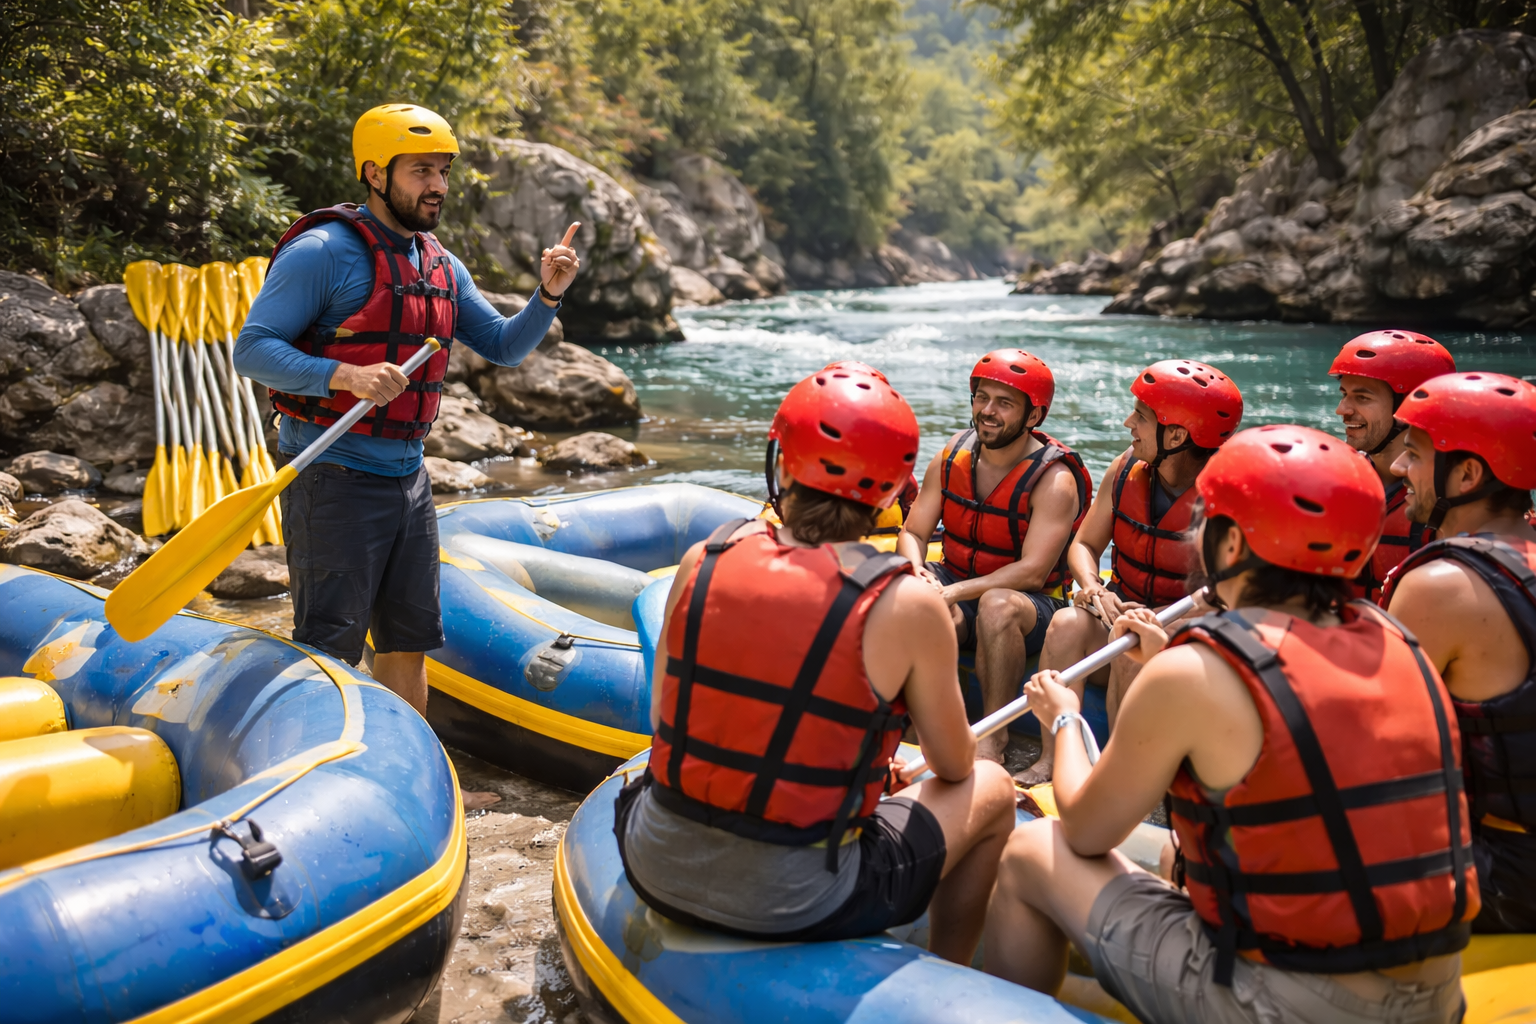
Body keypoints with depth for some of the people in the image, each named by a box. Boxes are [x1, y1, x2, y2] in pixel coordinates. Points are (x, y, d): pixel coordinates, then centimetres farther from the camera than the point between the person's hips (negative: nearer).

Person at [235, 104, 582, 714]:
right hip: (334, 478, -7)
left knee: (408, 645, 15)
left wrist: (548, 296, -2)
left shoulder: (441, 266, 12)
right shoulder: (324, 251, -11)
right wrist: (343, 375, -28)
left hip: (408, 479, 8)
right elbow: (252, 349, -14)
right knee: (328, 652, -3)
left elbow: (503, 347, 15)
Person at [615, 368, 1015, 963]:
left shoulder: (702, 561, -5)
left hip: (656, 871, 4)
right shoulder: (909, 607, -14)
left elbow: (662, 721, 6)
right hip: (794, 907, -4)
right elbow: (954, 767, 1)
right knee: (991, 790, 19)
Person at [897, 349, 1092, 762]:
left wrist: (955, 591, -31)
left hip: (1032, 605, -5)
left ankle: (993, 738, -28)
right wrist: (918, 573, -21)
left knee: (997, 605, -38)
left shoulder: (1054, 480, -14)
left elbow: (1032, 572, -23)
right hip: (955, 588, 5)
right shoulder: (952, 456, 2)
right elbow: (913, 533, 3)